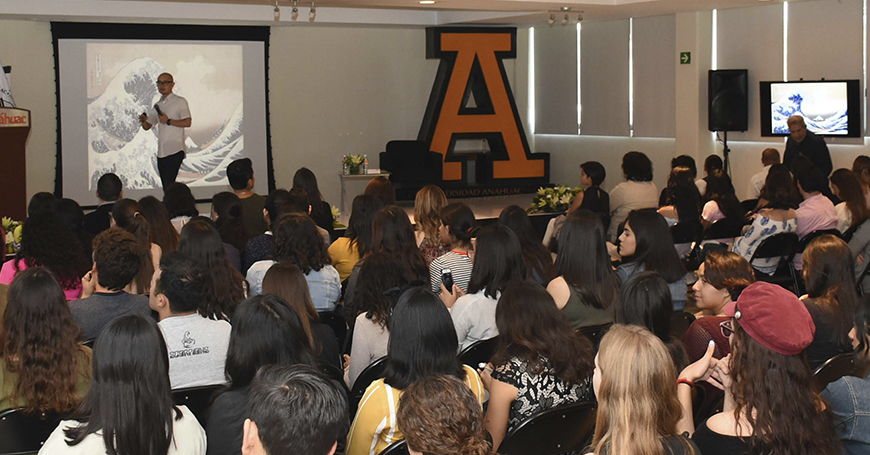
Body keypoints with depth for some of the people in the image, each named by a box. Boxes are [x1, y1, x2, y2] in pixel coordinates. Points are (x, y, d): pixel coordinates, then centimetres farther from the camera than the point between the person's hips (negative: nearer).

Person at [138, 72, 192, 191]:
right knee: (166, 187, 7)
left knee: (169, 183, -17)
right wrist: (143, 120, -2)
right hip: (161, 152, 7)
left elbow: (187, 123, -11)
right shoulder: (157, 105, 20)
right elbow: (147, 126, 21)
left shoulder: (180, 102, 0)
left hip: (175, 150, -7)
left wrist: (168, 121, -14)